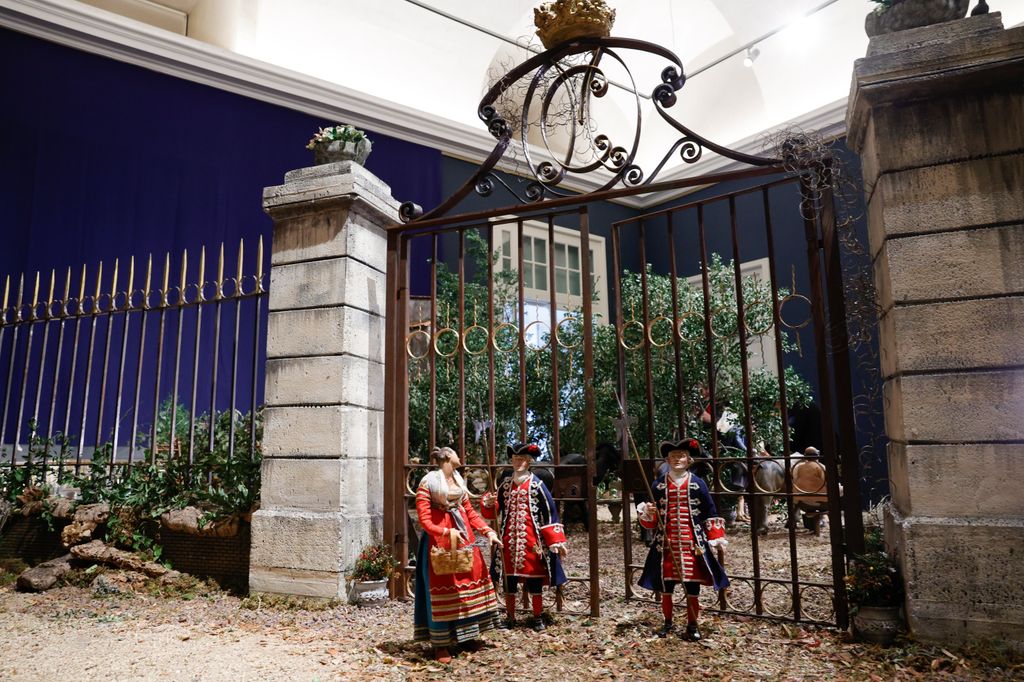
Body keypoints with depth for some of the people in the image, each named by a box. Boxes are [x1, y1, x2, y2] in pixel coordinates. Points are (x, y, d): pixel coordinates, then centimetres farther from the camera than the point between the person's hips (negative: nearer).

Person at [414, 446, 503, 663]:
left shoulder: (458, 481, 13)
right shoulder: (428, 483, -8)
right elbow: (424, 520, -14)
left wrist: (487, 531, 4)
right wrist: (447, 532, -27)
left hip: (464, 537, 7)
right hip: (440, 541, -7)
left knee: (470, 580, 9)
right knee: (444, 588, -2)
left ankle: (467, 635, 23)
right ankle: (441, 644, 9)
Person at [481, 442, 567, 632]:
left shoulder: (536, 484, -5)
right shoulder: (505, 485, 7)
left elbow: (549, 512, -7)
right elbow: (494, 511, 13)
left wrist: (556, 541, -11)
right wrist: (489, 502, -11)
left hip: (531, 539, -3)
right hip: (510, 539, 3)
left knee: (533, 577, 4)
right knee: (509, 576, 9)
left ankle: (538, 618, 19)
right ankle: (510, 616, 24)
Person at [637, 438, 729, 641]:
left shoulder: (698, 483, -1)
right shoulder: (658, 484, 1)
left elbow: (710, 514, 4)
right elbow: (650, 520, 6)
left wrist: (717, 538, -1)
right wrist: (648, 513, -16)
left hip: (692, 544, -1)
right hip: (666, 544, 1)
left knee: (693, 585, 6)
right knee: (666, 584, 10)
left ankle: (692, 625, 23)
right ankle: (667, 622, 28)